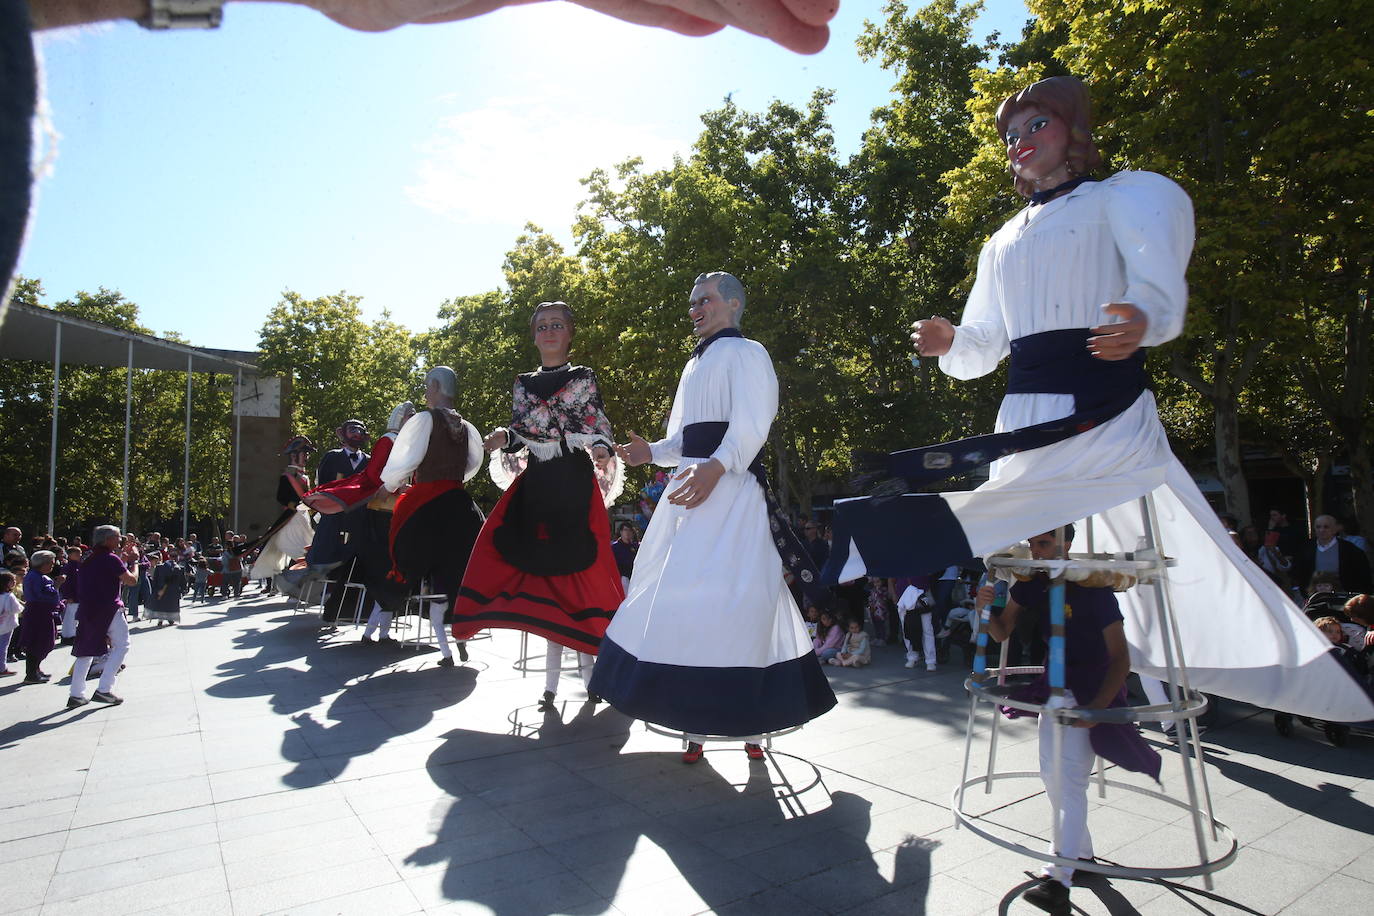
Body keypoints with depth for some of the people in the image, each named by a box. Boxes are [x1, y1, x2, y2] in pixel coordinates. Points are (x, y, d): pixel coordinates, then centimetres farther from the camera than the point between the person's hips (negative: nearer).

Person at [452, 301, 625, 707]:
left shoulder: (584, 378, 7)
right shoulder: (523, 383, 16)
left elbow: (600, 429, 2)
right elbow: (519, 434, 15)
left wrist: (602, 450, -19)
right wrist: (503, 438, -7)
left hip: (574, 485, -3)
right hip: (536, 486, 3)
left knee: (575, 570, -7)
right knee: (544, 571, 3)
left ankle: (586, 660, 5)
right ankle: (553, 675, 12)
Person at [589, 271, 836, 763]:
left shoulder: (745, 353, -1)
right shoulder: (696, 363, 24)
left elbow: (752, 424, -15)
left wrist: (715, 467, -29)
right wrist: (653, 453, 8)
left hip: (729, 488, -8)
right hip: (692, 485, 9)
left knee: (726, 593, -11)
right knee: (681, 595, 6)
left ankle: (746, 718, -2)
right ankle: (694, 719, 13)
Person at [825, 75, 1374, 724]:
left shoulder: (1122, 196, 8)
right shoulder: (1004, 241, 23)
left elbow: (1159, 283, -12)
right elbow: (984, 346, 17)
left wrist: (1143, 319, -34)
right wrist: (949, 344, -5)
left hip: (1105, 407, -5)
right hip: (1025, 415, 6)